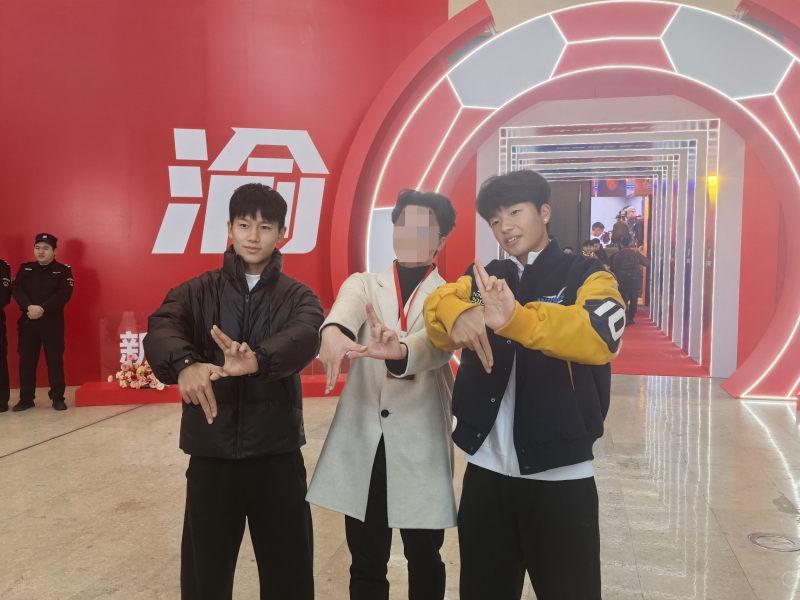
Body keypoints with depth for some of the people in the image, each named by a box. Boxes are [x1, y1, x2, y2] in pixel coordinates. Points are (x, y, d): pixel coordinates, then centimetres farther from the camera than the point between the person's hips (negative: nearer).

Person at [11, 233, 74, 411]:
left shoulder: (63, 270, 2)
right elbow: (16, 289, 0)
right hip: (27, 321, 3)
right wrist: (29, 307, -18)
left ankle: (58, 398, 7)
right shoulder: (25, 268, 12)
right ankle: (26, 398, 17)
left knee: (55, 359, 0)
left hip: (53, 322, -3)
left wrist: (43, 309, -20)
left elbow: (64, 293, -11)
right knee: (26, 360, 7)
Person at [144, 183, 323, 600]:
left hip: (277, 454, 0)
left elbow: (305, 338, -21)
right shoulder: (196, 292, 3)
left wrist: (258, 360, -43)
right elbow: (160, 331, -16)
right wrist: (185, 363, -40)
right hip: (210, 455, 1)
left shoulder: (298, 297, 1)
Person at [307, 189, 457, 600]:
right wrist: (333, 331, -43)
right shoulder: (363, 284, 7)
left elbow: (438, 342, -21)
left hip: (421, 444, -1)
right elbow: (346, 306, -18)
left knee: (424, 559, 13)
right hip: (362, 441, 1)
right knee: (365, 562, 12)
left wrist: (400, 351, -44)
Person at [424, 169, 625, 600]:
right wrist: (458, 315, -32)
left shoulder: (586, 275, -4)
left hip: (560, 475, -4)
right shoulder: (483, 278, 10)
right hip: (485, 470, 4)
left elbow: (599, 337, -24)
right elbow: (436, 304, -8)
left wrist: (515, 318, -41)